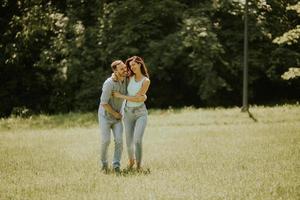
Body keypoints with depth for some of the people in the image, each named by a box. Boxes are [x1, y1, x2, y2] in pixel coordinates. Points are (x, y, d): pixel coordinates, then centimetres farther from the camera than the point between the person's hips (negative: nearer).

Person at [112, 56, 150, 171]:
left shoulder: (146, 81, -14)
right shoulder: (130, 77, 1)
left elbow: (137, 98, -18)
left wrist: (120, 96, -15)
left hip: (141, 113, -4)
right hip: (128, 113, 4)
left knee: (137, 140, -21)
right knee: (129, 142, 7)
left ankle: (139, 167, -8)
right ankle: (131, 160, 38)